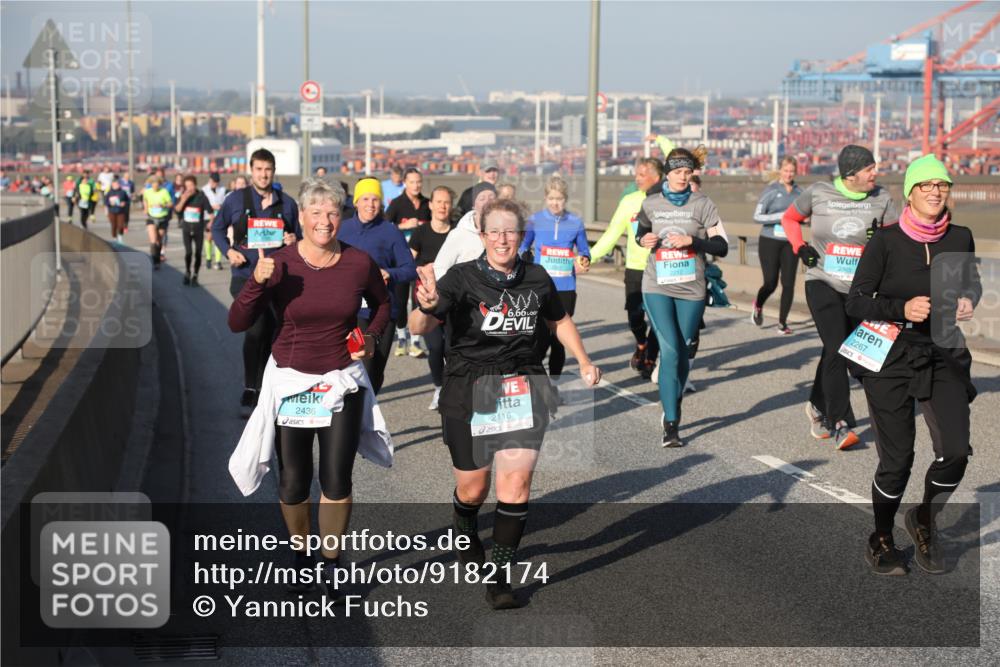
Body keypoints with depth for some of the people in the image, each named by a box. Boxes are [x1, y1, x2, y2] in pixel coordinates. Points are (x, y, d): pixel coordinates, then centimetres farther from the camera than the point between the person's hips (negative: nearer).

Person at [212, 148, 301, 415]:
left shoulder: (287, 203, 6)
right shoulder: (236, 199, 2)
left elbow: (298, 237, 14)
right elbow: (217, 228, 11)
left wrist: (294, 241, -9)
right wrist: (228, 250, -5)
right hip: (245, 276, -3)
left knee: (270, 336, 9)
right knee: (256, 328, -21)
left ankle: (261, 392, 24)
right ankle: (249, 391, -11)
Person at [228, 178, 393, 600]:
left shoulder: (359, 263, -5)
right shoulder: (279, 264, -10)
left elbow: (382, 303, 16)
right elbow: (238, 324, -12)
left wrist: (372, 337, -1)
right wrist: (257, 283, -27)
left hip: (342, 382, 1)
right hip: (290, 382, 0)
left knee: (337, 480, 1)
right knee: (293, 483, 7)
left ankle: (331, 562, 22)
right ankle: (299, 556, 33)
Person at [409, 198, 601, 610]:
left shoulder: (537, 280, 5)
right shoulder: (462, 278, -7)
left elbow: (559, 321, 24)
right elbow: (419, 326, -18)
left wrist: (583, 362, 15)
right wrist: (426, 308, -40)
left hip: (522, 387, 2)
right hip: (468, 390, -2)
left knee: (517, 481, -9)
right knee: (473, 487, 8)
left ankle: (499, 576, 2)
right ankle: (466, 534, 44)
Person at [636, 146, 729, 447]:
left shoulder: (703, 204, -1)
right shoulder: (651, 204, 5)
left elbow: (721, 247, -3)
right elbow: (642, 231, 23)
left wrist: (691, 240, -18)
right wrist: (644, 239, 0)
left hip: (691, 289, 0)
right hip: (657, 287, 0)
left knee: (681, 353, 9)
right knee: (670, 351, -12)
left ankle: (672, 409, 32)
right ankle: (671, 425, -10)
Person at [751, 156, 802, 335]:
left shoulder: (799, 192, 6)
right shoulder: (771, 190, -6)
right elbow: (757, 217, -11)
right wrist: (781, 216, -20)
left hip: (790, 242, 3)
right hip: (770, 241, -3)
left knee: (788, 283, -4)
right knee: (770, 283, -2)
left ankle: (782, 322, 7)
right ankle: (758, 306, 31)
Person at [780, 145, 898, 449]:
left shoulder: (881, 199, 0)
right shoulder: (819, 193, -4)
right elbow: (789, 218, 12)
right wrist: (800, 249, -2)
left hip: (860, 288, 3)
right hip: (823, 283, -3)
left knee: (836, 353, 10)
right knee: (836, 349, -13)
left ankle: (818, 406, 34)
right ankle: (841, 424, -9)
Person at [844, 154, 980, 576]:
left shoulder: (961, 238, 2)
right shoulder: (886, 241, -8)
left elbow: (972, 285, 20)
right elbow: (855, 302, -7)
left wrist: (968, 302, -2)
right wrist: (901, 309, -23)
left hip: (944, 356, 3)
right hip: (892, 358, -3)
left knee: (955, 451, -8)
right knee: (896, 459, 0)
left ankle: (924, 521, 22)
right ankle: (881, 539, 24)